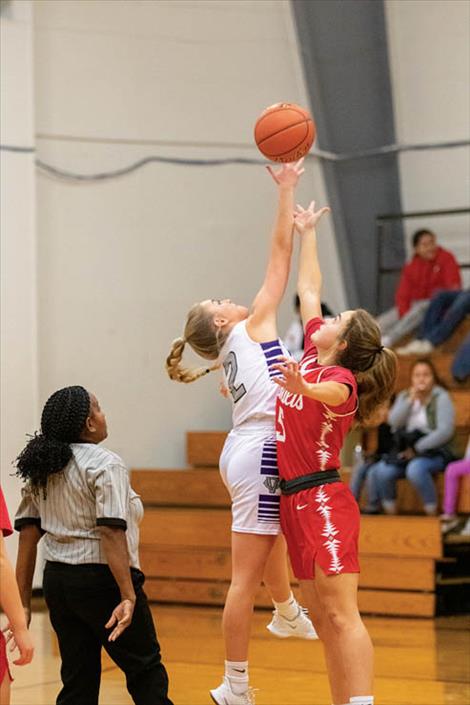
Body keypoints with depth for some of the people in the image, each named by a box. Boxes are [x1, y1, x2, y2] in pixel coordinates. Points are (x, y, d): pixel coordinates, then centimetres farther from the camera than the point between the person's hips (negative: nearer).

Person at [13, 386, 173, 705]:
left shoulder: (41, 469, 9)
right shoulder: (104, 464, -12)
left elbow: (28, 535, 6)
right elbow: (111, 533, -21)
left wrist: (23, 602, 9)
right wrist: (128, 596, -24)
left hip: (57, 580, 7)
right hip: (101, 580, -7)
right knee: (145, 669, 8)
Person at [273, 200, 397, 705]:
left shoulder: (342, 378, -10)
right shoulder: (311, 356, 12)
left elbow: (331, 393, -36)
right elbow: (308, 289, 23)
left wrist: (304, 388, -56)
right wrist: (306, 233, 29)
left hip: (323, 501, -8)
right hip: (295, 501, 8)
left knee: (340, 615, -15)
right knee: (322, 619, 6)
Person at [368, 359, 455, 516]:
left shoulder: (440, 397, 0)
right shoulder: (404, 396, 15)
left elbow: (445, 431, -10)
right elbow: (394, 421, -1)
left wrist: (417, 448, -13)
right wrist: (411, 400, -10)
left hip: (435, 451, -5)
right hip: (406, 451, 5)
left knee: (415, 469, -38)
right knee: (380, 471, -23)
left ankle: (432, 514, -26)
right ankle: (391, 516, -8)